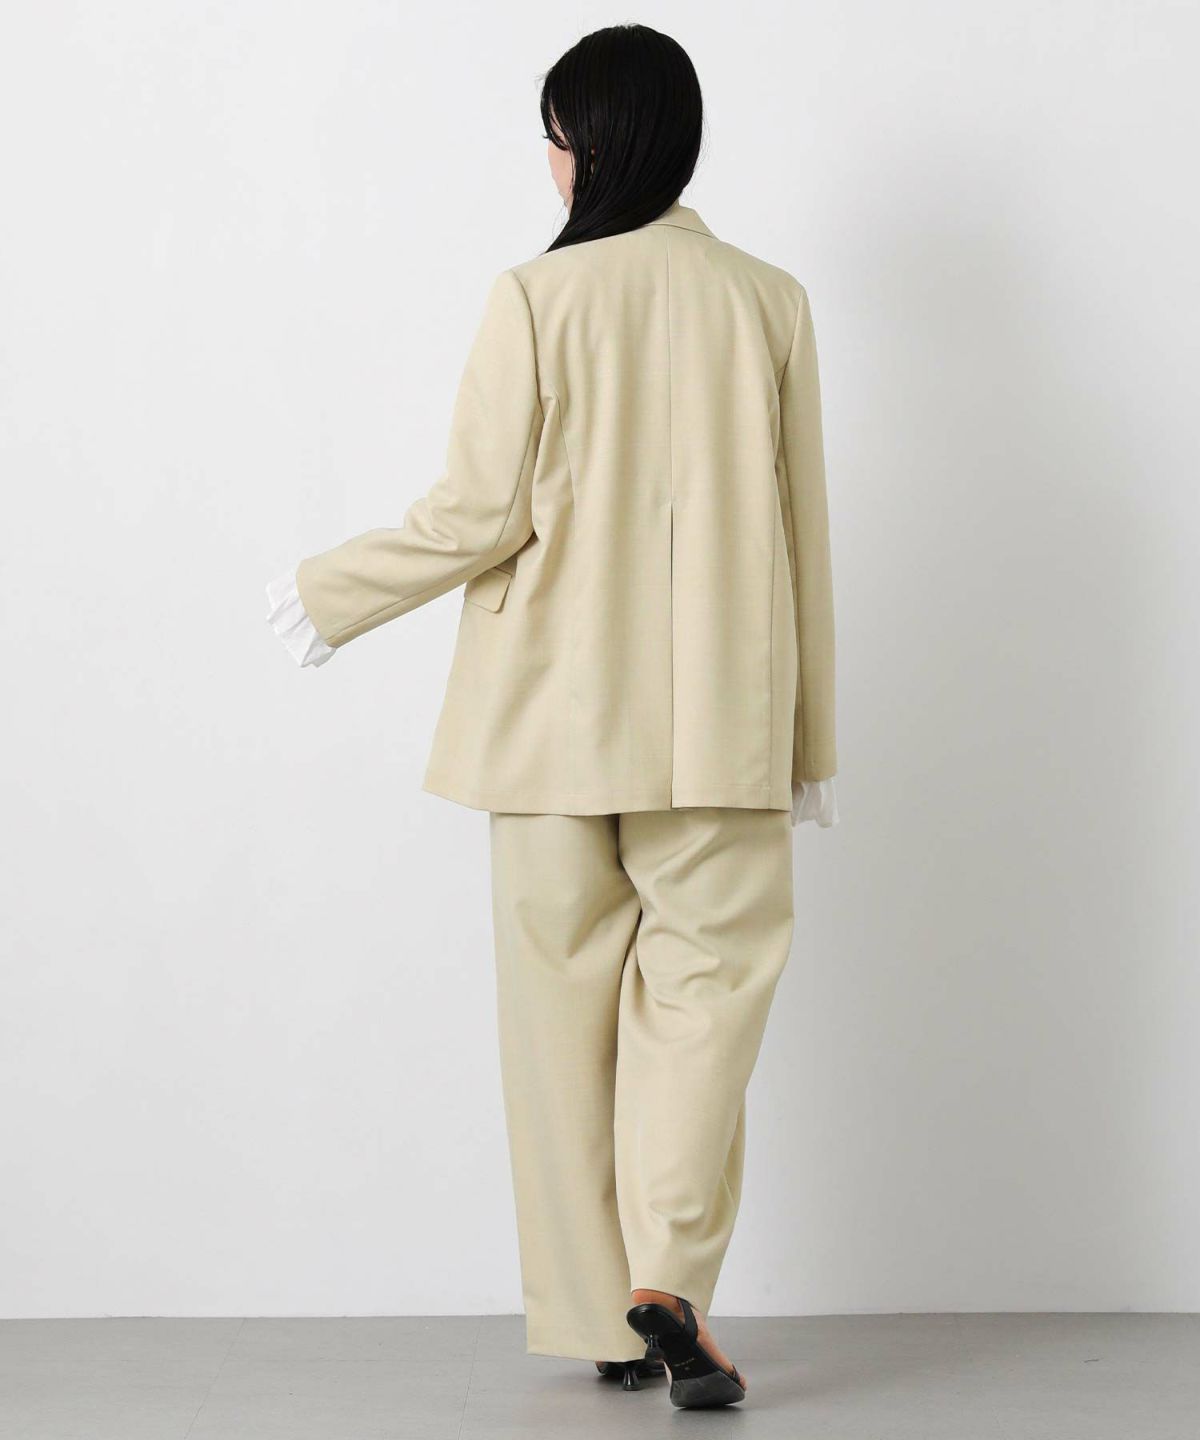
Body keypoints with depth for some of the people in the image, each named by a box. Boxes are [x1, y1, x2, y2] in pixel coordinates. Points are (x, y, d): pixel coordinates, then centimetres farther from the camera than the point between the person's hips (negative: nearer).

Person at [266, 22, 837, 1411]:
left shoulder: (536, 299, -6)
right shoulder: (769, 303, 2)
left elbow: (480, 513, -8)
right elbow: (799, 532, 5)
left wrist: (332, 591, 8)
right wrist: (809, 738, 11)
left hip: (555, 714, -1)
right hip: (715, 723, 1)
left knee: (564, 997, 9)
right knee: (707, 978, 7)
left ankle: (602, 1317, 15)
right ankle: (671, 1282, -9)